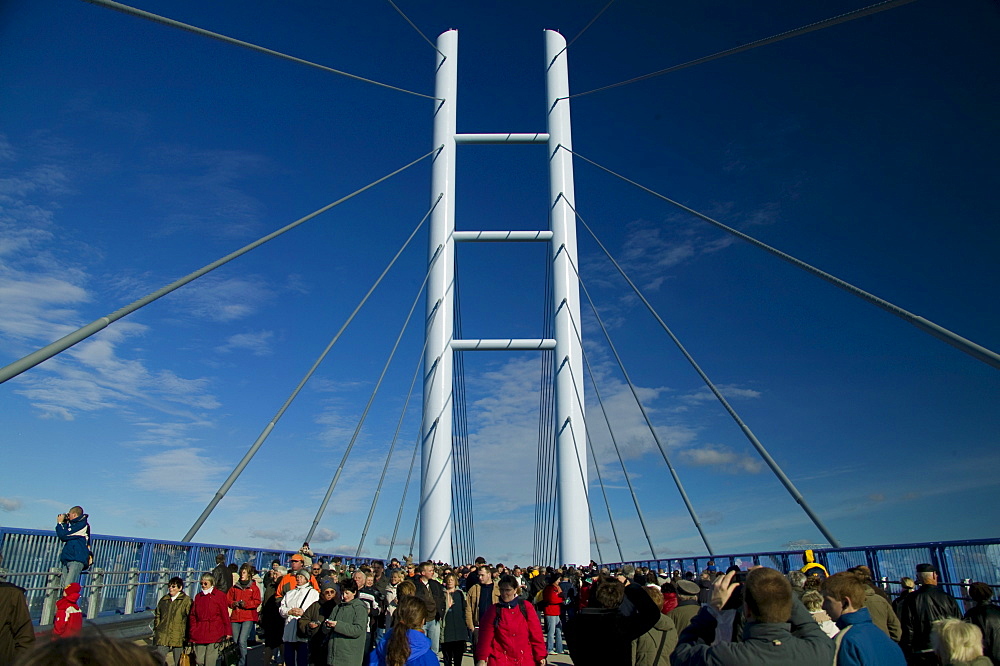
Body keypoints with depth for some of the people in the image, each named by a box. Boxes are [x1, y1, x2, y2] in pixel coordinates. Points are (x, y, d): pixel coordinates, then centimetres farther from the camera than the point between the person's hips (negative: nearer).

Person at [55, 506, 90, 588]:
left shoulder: (82, 525, -9)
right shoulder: (74, 524, 22)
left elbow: (63, 536, -13)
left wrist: (59, 523, 3)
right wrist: (64, 523, 21)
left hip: (76, 560, -10)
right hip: (67, 560, 10)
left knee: (69, 587, -19)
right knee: (64, 587, 2)